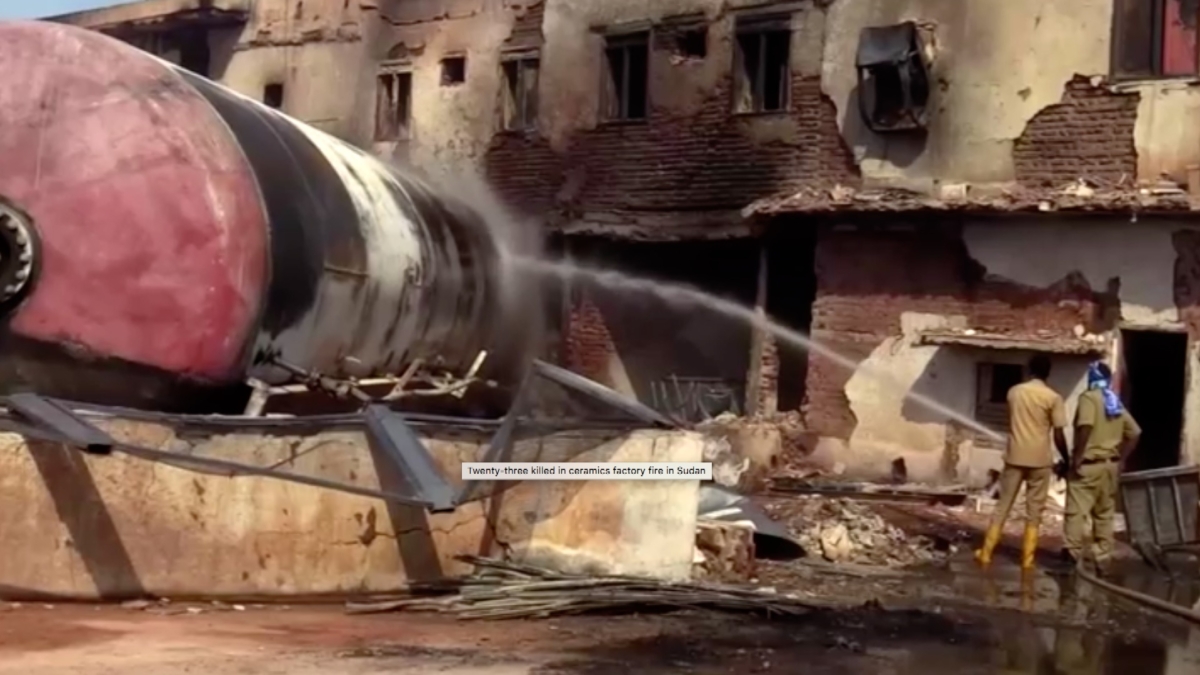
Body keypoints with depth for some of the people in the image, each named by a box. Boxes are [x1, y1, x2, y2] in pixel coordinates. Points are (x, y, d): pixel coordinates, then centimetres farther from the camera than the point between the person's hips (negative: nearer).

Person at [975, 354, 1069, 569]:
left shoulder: (1014, 392, 5)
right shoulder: (1053, 398, -7)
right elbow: (1059, 435, -8)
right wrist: (1067, 461, 3)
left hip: (1014, 457, 3)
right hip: (1040, 460, -3)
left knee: (1003, 506, 8)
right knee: (1034, 511, 5)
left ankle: (986, 553, 7)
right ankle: (1027, 558, 6)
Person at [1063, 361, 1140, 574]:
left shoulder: (1089, 397, -9)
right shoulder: (1116, 403, 13)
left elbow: (1086, 427, -25)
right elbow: (1134, 433, 13)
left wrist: (1077, 457, -19)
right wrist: (1120, 459, 15)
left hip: (1089, 464, -7)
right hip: (1110, 465, 7)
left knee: (1076, 511, -7)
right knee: (1105, 514, 12)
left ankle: (1072, 557, -12)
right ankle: (1103, 560, 13)